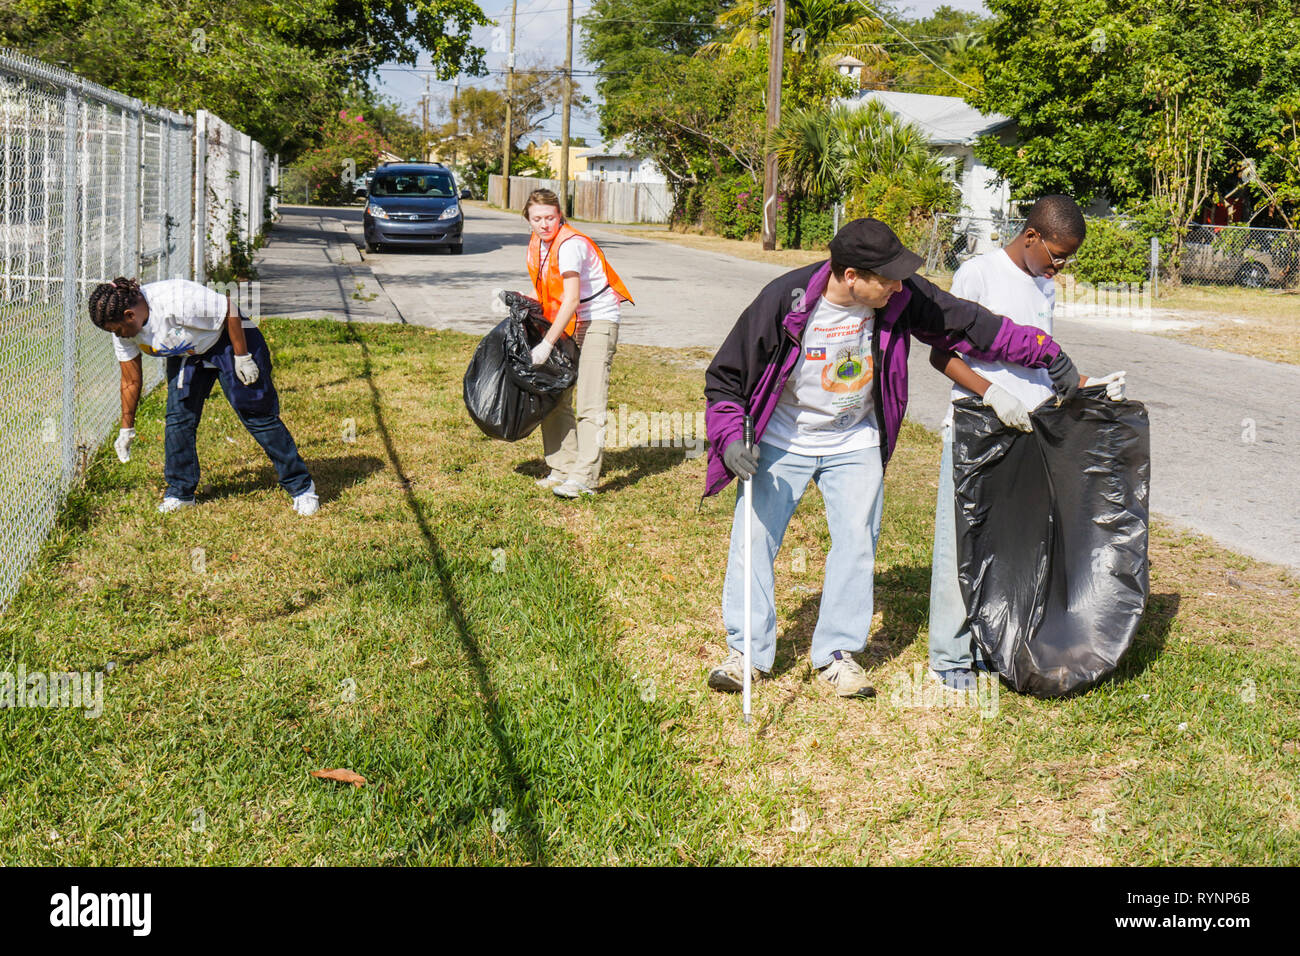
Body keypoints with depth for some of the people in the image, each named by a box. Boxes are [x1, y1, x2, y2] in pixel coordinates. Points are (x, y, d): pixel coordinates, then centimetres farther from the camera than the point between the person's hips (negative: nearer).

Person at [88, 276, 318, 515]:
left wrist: (242, 358, -22)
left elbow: (229, 308, -26)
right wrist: (126, 429, 6)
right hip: (185, 356, 7)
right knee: (178, 417, -6)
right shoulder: (124, 330, -13)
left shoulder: (175, 301, -38)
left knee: (257, 414, -8)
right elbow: (131, 381, 0)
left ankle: (301, 486, 1)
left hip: (228, 341, -6)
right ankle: (180, 492, 9)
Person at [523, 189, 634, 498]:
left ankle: (584, 478, -11)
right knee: (555, 397, 7)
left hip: (598, 321, -9)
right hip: (567, 324, 9)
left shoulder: (570, 244, -21)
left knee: (589, 403, -11)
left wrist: (547, 344, -26)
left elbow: (571, 300, -25)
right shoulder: (538, 244, 6)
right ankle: (564, 467, 14)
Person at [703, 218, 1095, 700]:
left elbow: (968, 324, -5)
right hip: (782, 442, -2)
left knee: (857, 541, -1)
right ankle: (747, 650, 9)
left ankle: (838, 652, 11)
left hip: (855, 443, 2)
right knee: (753, 536, -4)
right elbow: (725, 375, -15)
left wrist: (1048, 354, -4)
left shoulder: (899, 299, -16)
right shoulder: (784, 300, -24)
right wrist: (730, 437, -28)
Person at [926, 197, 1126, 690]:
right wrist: (992, 394, -22)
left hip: (1027, 432, 7)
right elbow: (941, 354, -9)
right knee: (962, 544, -2)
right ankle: (950, 655, 8)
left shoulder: (1046, 287, 15)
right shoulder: (978, 274, -7)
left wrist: (1085, 385, 10)